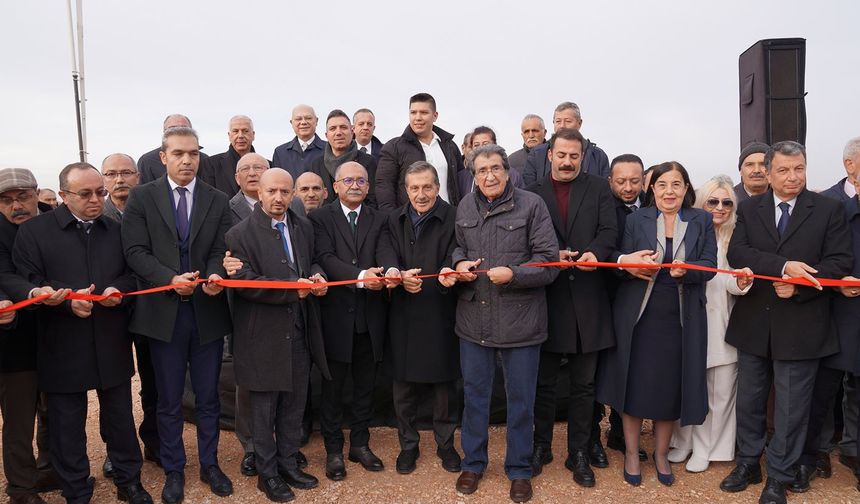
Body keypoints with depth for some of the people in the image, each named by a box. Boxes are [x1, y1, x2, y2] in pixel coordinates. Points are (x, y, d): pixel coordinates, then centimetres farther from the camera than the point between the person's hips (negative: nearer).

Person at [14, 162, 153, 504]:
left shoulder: (117, 230, 9)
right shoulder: (33, 231, -1)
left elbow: (133, 273, 12)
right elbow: (27, 283, -6)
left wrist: (119, 289, -10)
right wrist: (67, 298, -22)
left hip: (112, 346, 3)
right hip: (63, 348, -2)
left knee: (120, 417, 14)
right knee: (67, 425, 9)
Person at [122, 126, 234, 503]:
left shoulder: (218, 200, 5)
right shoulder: (142, 197, 1)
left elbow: (220, 251, 0)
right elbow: (136, 251, -6)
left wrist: (215, 276, -22)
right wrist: (171, 279, -20)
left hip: (208, 312, 1)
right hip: (164, 312, -1)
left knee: (208, 397, 13)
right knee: (169, 400, 12)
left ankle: (209, 465, 31)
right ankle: (174, 471, 29)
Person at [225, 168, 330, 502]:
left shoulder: (304, 227, 8)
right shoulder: (240, 234, -10)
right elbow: (244, 282, -17)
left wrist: (315, 276, -6)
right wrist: (292, 289, -24)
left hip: (300, 331, 5)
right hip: (264, 335, -5)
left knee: (294, 404, 16)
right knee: (264, 408, 10)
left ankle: (288, 464, 34)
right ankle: (267, 473, 27)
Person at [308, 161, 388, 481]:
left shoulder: (379, 220, 10)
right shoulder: (321, 218, 0)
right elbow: (325, 257, -14)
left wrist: (382, 274, -26)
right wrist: (360, 276, -27)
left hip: (369, 318, 3)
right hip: (335, 314, -3)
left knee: (365, 386, 14)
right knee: (333, 387, 9)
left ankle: (360, 444, 30)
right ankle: (333, 451, 23)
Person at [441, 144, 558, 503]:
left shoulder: (532, 205, -7)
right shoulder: (465, 207, 6)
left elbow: (549, 262, -9)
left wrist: (513, 274, -22)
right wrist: (459, 264, -4)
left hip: (519, 321, -3)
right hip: (473, 318, 3)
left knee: (520, 399, 11)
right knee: (474, 394, 16)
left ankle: (519, 469, 31)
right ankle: (473, 463, 36)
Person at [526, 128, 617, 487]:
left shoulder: (599, 188, 7)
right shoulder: (534, 193, 6)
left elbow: (609, 229, -5)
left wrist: (596, 252, -26)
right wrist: (552, 255, -20)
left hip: (587, 298, 0)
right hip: (547, 297, 0)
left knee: (583, 383, 10)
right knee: (544, 381, 12)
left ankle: (579, 453, 25)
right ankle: (542, 445, 30)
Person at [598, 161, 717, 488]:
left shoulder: (701, 221, 5)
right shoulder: (636, 219, 3)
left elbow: (709, 266, -5)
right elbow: (622, 264, -2)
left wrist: (685, 269, -26)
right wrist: (628, 263, -25)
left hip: (680, 320, 1)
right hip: (638, 317, 0)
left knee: (670, 388, 9)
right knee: (634, 385, 7)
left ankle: (661, 454, 30)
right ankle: (631, 454, 26)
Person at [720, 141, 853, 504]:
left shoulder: (828, 210, 1)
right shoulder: (749, 209, 4)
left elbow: (840, 261, -6)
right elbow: (736, 253, -9)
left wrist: (798, 286, -19)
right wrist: (782, 266, -23)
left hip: (799, 325, -2)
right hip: (753, 323, 2)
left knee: (791, 406, 7)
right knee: (749, 399, 15)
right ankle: (747, 463, 33)